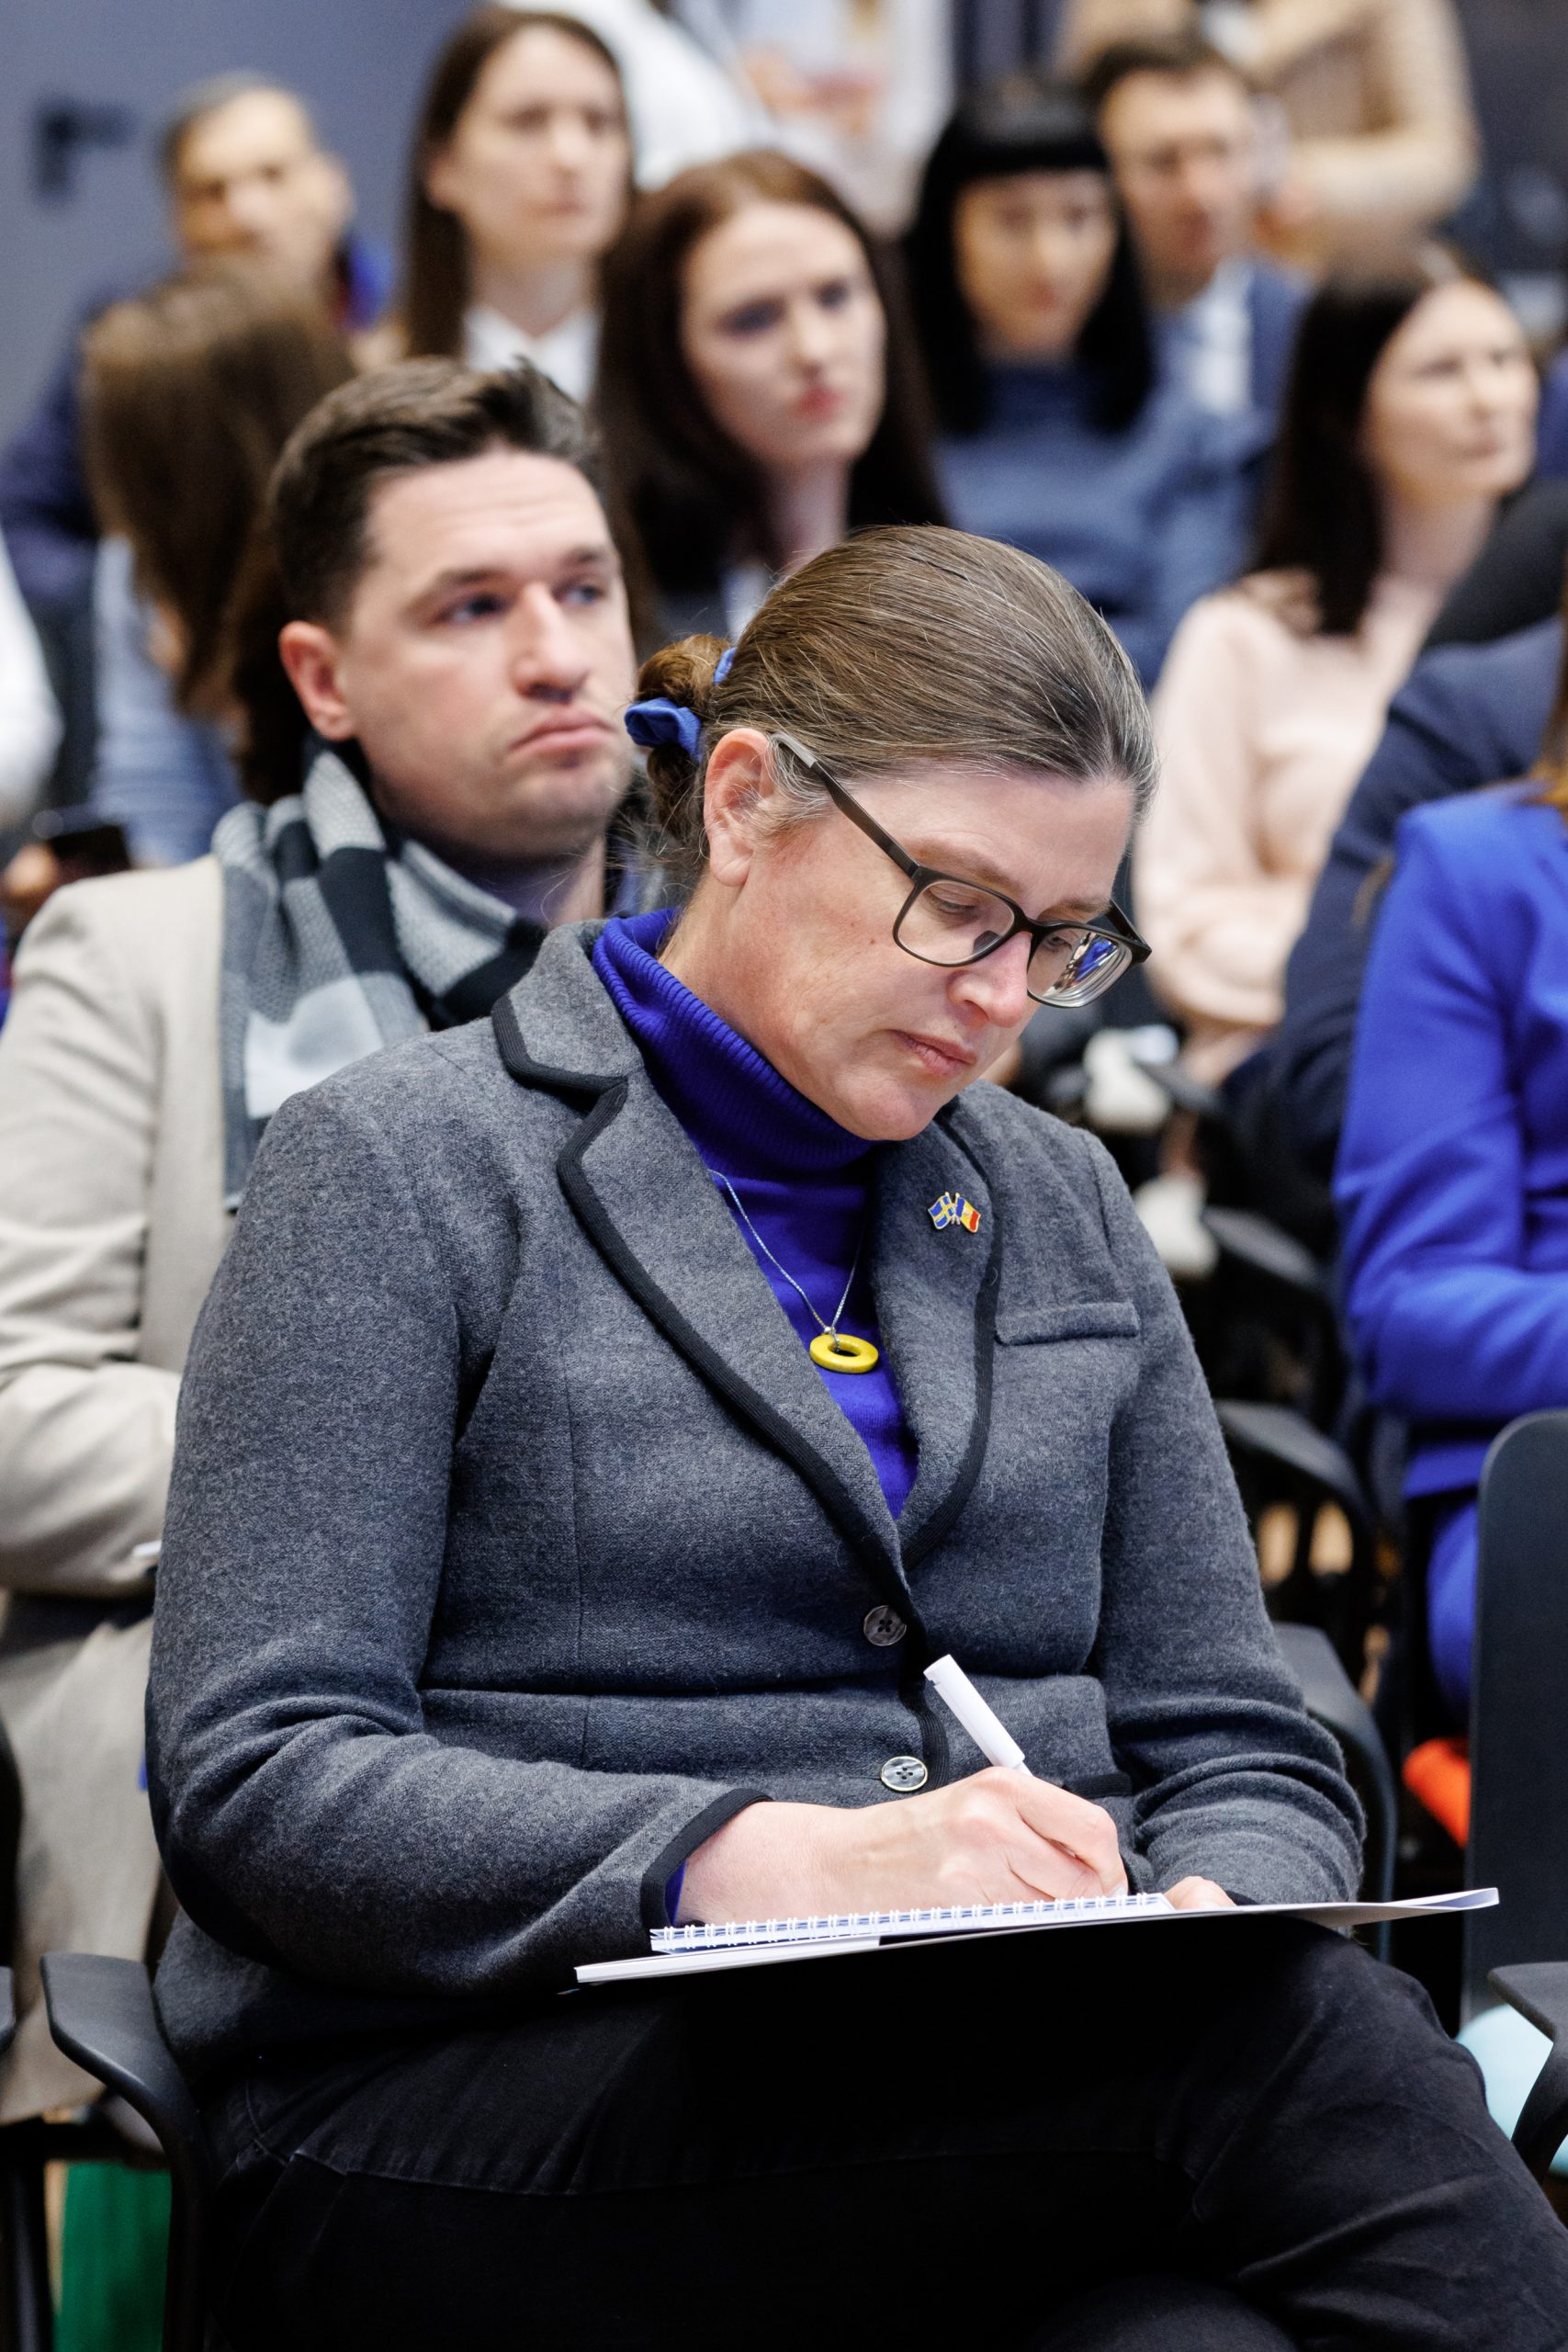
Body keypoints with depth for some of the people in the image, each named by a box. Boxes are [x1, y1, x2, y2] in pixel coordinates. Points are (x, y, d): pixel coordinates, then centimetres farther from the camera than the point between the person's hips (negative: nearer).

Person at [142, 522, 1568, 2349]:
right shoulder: (401, 1172, 1)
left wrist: (1218, 1911, -6)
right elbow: (252, 1780, -8)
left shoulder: (1060, 1210, 20)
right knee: (1290, 2033, -32)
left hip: (1017, 2091, 5)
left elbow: (1237, 1749, 20)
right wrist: (774, 1863, -22)